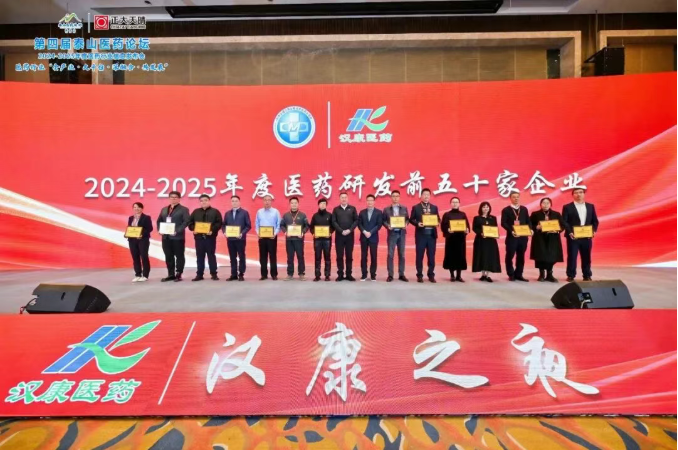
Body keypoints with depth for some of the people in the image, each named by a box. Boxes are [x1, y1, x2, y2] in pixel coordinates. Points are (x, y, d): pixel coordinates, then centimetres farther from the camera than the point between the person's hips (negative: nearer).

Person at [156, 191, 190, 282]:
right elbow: (159, 221, 21)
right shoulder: (164, 209, 19)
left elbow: (186, 222, -12)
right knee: (168, 256, 10)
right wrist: (159, 229, 2)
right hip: (166, 237, 6)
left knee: (179, 256, 0)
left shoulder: (184, 209, -2)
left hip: (177, 237, -6)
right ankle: (171, 274, 18)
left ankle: (178, 275, 6)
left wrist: (177, 231, -21)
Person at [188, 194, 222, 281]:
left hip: (210, 237, -3)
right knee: (200, 256, 7)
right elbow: (190, 222, 11)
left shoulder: (215, 211, 3)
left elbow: (219, 223, -6)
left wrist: (212, 230, -19)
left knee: (211, 255, 3)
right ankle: (199, 274, 13)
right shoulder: (195, 212, 13)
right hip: (199, 237, 3)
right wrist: (193, 229, -8)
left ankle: (214, 274, 9)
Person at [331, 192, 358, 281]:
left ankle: (349, 274, 10)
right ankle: (340, 275, 7)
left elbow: (356, 220, 1)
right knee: (339, 256, 2)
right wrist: (341, 231, -12)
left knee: (349, 255, 4)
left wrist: (349, 230, -11)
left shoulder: (352, 209, 8)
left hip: (350, 235, 0)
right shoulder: (336, 209, 7)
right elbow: (334, 222, -1)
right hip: (339, 235, 0)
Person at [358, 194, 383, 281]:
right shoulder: (362, 212, 10)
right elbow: (359, 224, 4)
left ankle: (373, 275, 9)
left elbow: (379, 225, -4)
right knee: (363, 256, 2)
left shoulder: (378, 212, 3)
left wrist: (370, 232, -14)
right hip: (364, 237, 2)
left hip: (373, 237, -2)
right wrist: (364, 232, -12)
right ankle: (364, 274, 8)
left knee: (373, 256, 1)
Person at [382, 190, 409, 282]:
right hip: (391, 233, -2)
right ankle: (390, 275, 3)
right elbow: (383, 221, 3)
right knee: (390, 254, -3)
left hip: (402, 233, 2)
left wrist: (405, 224, -9)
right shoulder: (386, 209, 4)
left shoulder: (404, 208, 10)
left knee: (402, 254, 5)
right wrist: (387, 226, -15)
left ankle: (401, 274, 12)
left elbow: (407, 219, 10)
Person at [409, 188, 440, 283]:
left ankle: (431, 275, 14)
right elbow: (411, 220, 2)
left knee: (431, 255, 5)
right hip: (421, 234, -2)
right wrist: (417, 223, -16)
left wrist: (437, 223, -8)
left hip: (432, 234, 3)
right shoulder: (416, 207, 3)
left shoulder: (434, 207, 12)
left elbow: (438, 219, 13)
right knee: (419, 255, 1)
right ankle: (419, 275, 9)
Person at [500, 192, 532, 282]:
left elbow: (528, 221, 13)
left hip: (523, 236, 4)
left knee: (521, 256, 8)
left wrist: (530, 229, -6)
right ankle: (511, 275, 10)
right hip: (511, 236, -4)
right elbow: (503, 223, -8)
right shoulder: (506, 210, 0)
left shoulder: (524, 209, 14)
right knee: (510, 256, -1)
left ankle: (519, 274, 17)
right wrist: (511, 231, -22)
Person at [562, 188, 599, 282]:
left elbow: (595, 220, 12)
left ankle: (587, 275, 17)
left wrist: (594, 230, -5)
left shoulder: (590, 206, 13)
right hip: (573, 236, -3)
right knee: (572, 256, -1)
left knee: (586, 257, 8)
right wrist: (569, 232, -18)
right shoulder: (567, 207, 1)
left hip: (587, 236, 3)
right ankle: (571, 276, 7)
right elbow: (564, 221, -6)